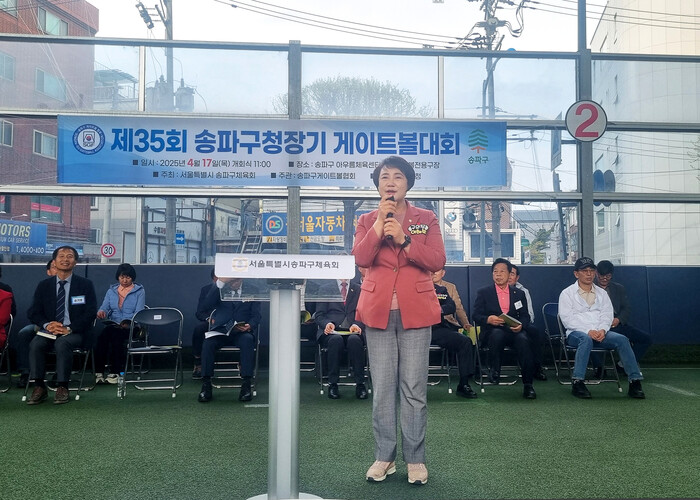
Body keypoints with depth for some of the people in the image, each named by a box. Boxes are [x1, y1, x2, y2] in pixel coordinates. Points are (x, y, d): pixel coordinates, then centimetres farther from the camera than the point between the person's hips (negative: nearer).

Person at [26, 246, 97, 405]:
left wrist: (69, 329, -15)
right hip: (49, 331, 3)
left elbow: (90, 313, -3)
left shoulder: (85, 285, 4)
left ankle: (62, 387, -25)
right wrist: (47, 325, -13)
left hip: (75, 332, -3)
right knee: (35, 344, -29)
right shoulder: (43, 285, 12)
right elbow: (33, 312, 9)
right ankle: (39, 387, -21)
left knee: (62, 343, -34)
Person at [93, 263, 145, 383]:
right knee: (100, 328, -32)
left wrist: (128, 323, -22)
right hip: (112, 323, 3)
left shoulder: (139, 291, 9)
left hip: (131, 327, -3)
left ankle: (115, 372, -33)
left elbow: (139, 313, -3)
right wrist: (101, 312, -16)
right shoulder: (111, 291, 20)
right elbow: (104, 307, 9)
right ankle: (99, 371, -32)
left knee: (113, 332, -36)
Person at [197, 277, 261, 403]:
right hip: (221, 330, 1)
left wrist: (249, 326, -19)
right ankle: (206, 385, -22)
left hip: (241, 332, -1)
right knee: (208, 343, -30)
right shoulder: (220, 289, 10)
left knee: (247, 341, -35)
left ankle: (246, 385, -32)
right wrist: (220, 283, -17)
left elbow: (256, 315, 5)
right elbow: (207, 304, -8)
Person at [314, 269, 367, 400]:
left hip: (353, 331, 0)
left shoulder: (360, 289, 18)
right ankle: (332, 383, -26)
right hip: (332, 331, 0)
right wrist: (327, 323, -12)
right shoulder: (325, 289, 17)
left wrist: (357, 325, -12)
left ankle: (360, 384, -27)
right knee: (336, 340, -36)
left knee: (354, 339, -35)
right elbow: (319, 315, 10)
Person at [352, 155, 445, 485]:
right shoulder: (367, 220, 10)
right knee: (382, 387, 6)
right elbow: (360, 259, -7)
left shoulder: (426, 219, 7)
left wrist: (403, 239, -16)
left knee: (414, 387, 1)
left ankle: (415, 458, 11)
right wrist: (379, 223, -15)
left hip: (415, 310, -1)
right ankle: (384, 457, 16)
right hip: (378, 310, 1)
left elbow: (437, 261, -6)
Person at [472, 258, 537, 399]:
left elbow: (525, 317, 11)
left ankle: (528, 384, -27)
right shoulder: (483, 292, 12)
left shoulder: (519, 294, 19)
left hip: (514, 330, 2)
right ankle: (494, 371, -20)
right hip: (492, 331, -1)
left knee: (523, 339, -33)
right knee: (497, 334, -38)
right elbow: (476, 316, 5)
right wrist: (488, 319, -17)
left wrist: (521, 325, -13)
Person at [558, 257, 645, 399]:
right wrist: (588, 331, -18)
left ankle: (635, 381, -24)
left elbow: (607, 315, 10)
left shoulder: (601, 293, 21)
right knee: (586, 339, -38)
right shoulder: (567, 293, 7)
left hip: (600, 333, 4)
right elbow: (567, 318, -5)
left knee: (622, 339, -24)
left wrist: (602, 330, -13)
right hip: (576, 333, -4)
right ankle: (577, 382, -37)